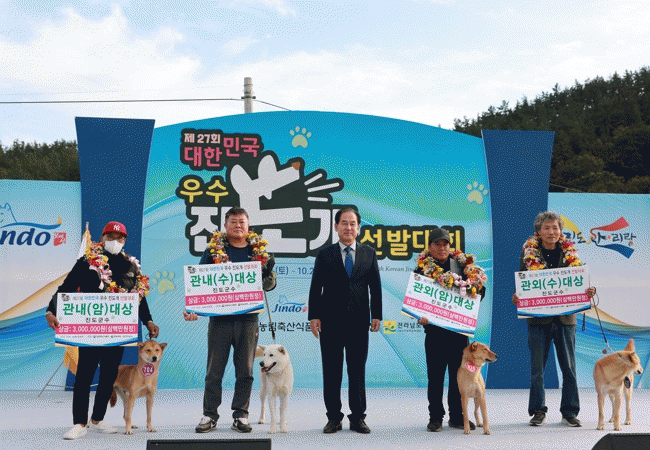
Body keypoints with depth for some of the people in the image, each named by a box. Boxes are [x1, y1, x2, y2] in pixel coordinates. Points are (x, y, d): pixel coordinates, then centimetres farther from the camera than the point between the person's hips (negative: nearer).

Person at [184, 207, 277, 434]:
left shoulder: (259, 250, 10)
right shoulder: (213, 249, 5)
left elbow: (269, 285, 12)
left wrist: (269, 271, -10)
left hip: (248, 319, 1)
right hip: (219, 319, -1)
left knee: (245, 371, 6)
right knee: (214, 371, 3)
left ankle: (240, 416, 15)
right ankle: (209, 415, 13)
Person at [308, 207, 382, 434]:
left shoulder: (369, 254, 9)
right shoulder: (325, 255, 5)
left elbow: (375, 287, 9)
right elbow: (315, 288, 3)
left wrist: (376, 315, 3)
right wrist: (314, 316, -4)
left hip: (359, 321, 1)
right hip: (331, 321, -1)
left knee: (358, 371, 5)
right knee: (331, 371, 3)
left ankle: (358, 418, 14)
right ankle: (334, 417, 13)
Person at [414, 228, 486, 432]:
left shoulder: (462, 264, 10)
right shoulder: (422, 268, 3)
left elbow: (479, 289, 14)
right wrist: (420, 317, -15)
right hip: (434, 329, -2)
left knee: (459, 373, 6)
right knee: (435, 375, 1)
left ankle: (457, 416, 17)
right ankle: (435, 417, 12)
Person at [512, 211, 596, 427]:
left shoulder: (569, 253, 5)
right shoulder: (529, 253, 1)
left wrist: (589, 291, -12)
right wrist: (517, 297, -16)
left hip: (565, 317, 1)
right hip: (538, 318, -1)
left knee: (569, 367, 6)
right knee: (537, 368, 3)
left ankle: (570, 412, 15)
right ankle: (538, 411, 14)